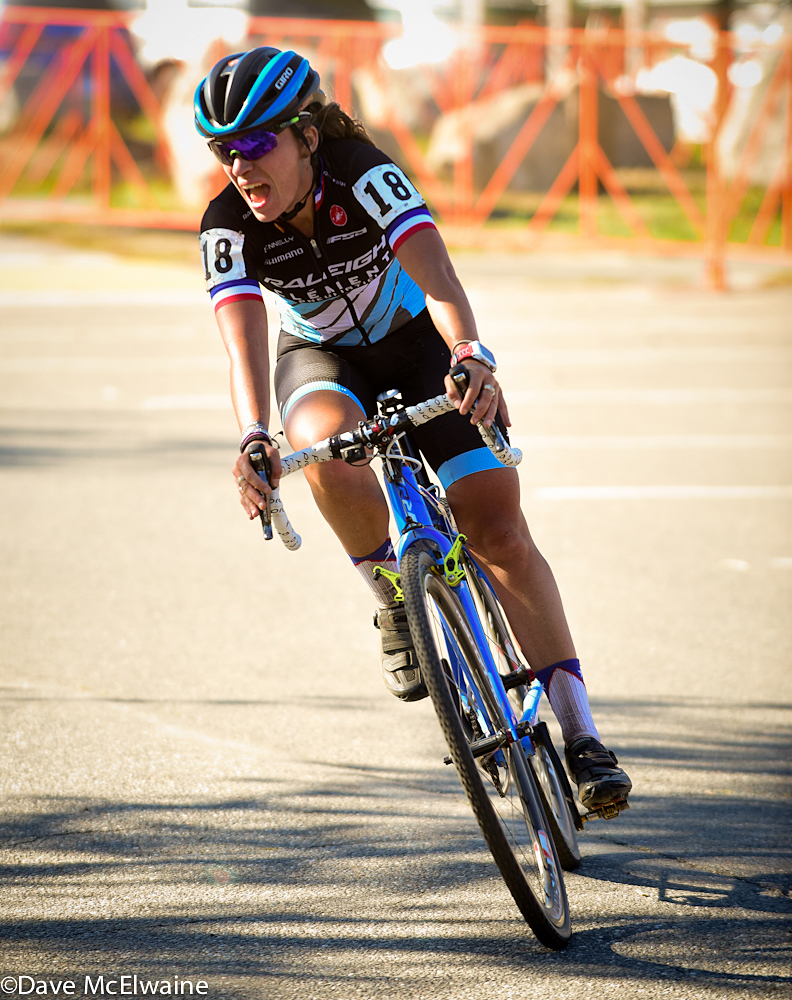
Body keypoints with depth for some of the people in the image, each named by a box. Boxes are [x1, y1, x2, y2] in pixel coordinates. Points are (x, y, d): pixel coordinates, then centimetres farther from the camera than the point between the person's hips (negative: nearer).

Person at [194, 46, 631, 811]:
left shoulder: (364, 175, -30)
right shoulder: (228, 226, -24)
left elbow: (437, 282, -44)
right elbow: (244, 343, -37)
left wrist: (469, 353, -64)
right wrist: (254, 438, -56)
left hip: (415, 342, -1)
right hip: (322, 358, 1)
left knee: (499, 528, -15)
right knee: (326, 446, -36)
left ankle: (580, 734, -10)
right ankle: (395, 599, -10)